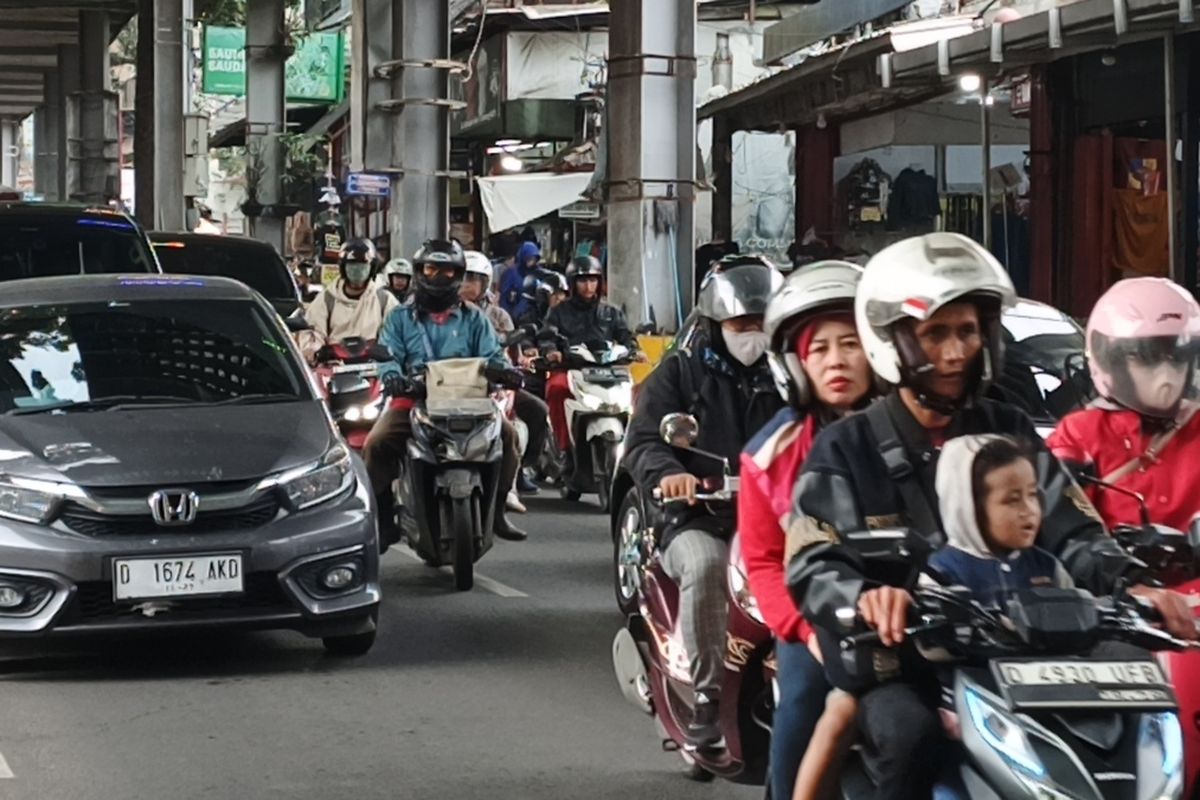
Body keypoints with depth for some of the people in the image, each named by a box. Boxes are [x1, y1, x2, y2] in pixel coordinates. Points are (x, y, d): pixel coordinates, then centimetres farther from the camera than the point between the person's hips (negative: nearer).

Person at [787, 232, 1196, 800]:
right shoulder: (846, 450, 2)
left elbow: (1073, 533, 7)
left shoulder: (1010, 433, 14)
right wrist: (865, 596, -33)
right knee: (912, 735, -36)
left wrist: (1131, 587, -15)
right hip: (895, 670, -4)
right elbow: (811, 565, -9)